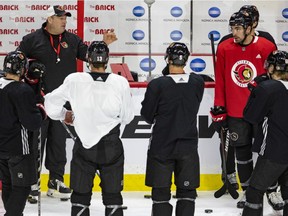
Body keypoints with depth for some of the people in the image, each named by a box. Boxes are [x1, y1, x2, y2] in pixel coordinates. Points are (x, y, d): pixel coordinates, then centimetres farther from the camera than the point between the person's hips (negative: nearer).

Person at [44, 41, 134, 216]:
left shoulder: (74, 80, -10)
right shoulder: (121, 82, -10)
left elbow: (51, 104, -3)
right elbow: (127, 117, -1)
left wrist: (65, 115, 17)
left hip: (84, 147, 0)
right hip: (112, 148, 0)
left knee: (80, 195, 11)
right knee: (113, 195, 11)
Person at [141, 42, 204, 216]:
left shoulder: (157, 85, -16)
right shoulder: (198, 82, -6)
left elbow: (147, 116, -7)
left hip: (161, 146, -2)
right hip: (188, 146, 2)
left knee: (161, 191, 7)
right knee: (187, 191, 11)